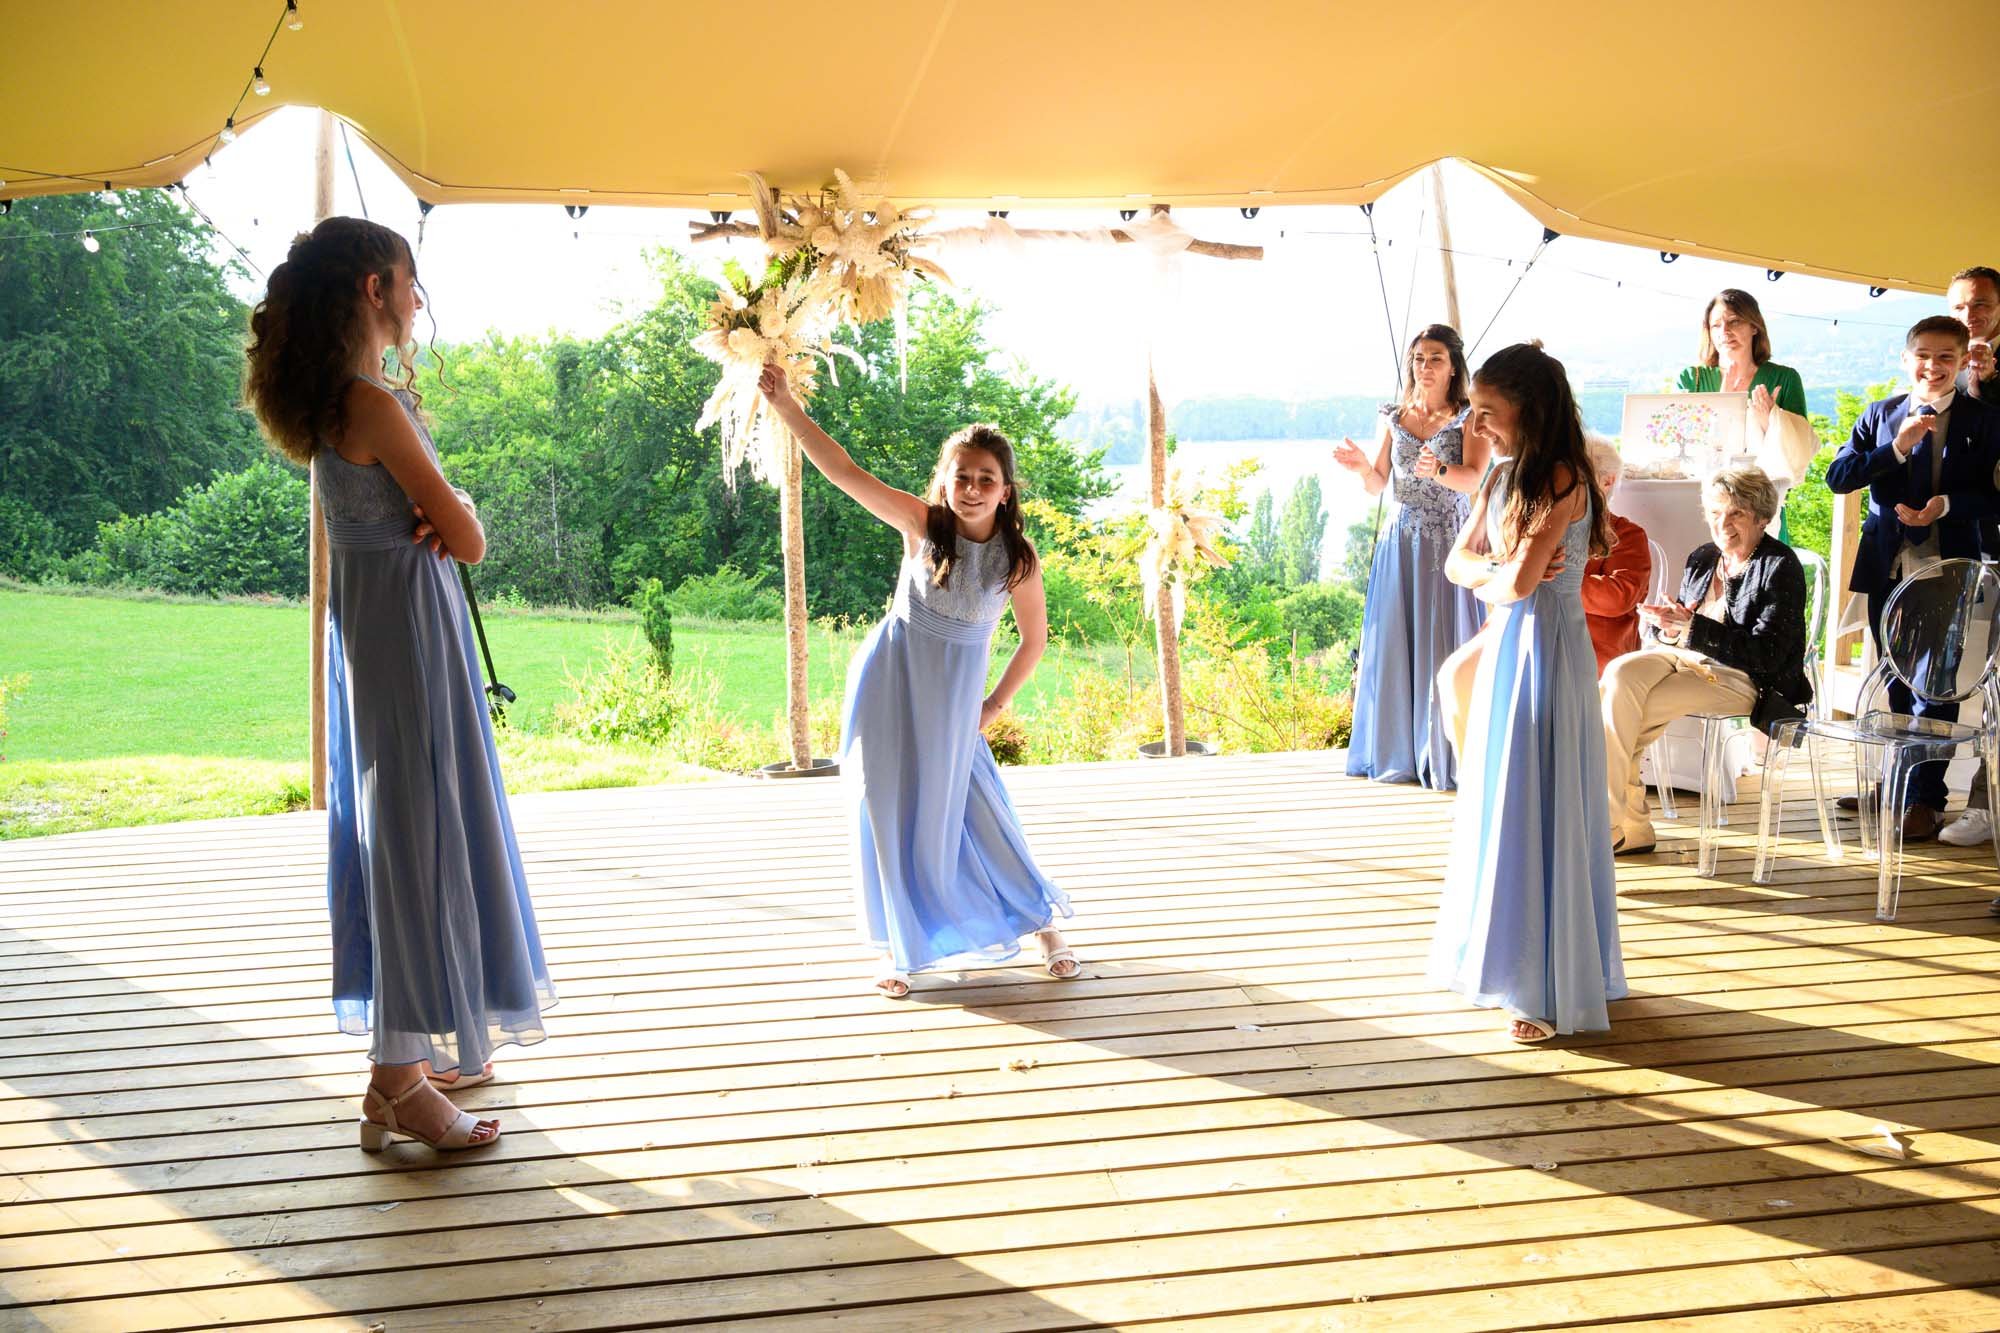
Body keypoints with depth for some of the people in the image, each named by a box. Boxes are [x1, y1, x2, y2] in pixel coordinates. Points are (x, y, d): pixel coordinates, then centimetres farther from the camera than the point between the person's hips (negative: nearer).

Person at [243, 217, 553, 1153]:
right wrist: (458, 514, 5)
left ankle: (418, 1042, 28)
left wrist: (437, 510, -9)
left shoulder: (332, 399, 12)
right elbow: (469, 540, -17)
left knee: (392, 822, 16)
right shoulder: (375, 404, -18)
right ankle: (399, 1082, -4)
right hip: (408, 621, -10)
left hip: (369, 617, 10)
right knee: (419, 823, -7)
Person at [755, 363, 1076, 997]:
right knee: (890, 815, 6)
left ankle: (1042, 922, 24)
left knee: (970, 813, 3)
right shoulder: (922, 524, -12)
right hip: (889, 682, 0)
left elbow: (1034, 639, 3)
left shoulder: (1018, 558, -10)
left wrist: (992, 707, 3)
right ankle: (899, 948, 22)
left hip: (952, 702, 0)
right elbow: (842, 470, -16)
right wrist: (786, 407, -22)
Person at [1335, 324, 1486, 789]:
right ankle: (1394, 752, 15)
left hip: (1449, 542, -4)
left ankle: (1443, 756, 3)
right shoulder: (1393, 417, 11)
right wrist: (1362, 467, -13)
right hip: (1401, 542, 4)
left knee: (1444, 646, -4)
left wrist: (1437, 471, -36)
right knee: (1392, 645, 4)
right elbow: (1377, 486, 9)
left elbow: (1474, 477, -16)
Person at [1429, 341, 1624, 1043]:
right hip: (1505, 647, 9)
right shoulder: (1504, 475, 10)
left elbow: (1517, 583, -23)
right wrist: (1503, 570, -11)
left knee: (1538, 813, -3)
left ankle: (1554, 989, 6)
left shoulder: (1562, 480, -17)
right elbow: (1459, 561, 9)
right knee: (1500, 805, 14)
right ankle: (1506, 958, 27)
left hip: (1546, 655, -9)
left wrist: (1494, 574, -1)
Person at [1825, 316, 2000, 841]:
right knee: (1898, 684, 15)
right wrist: (1895, 450, -15)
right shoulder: (1880, 416, 7)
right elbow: (1837, 477, -3)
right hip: (1889, 569, 4)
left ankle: (1925, 798, 2)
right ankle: (1898, 782, 28)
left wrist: (1947, 505, -20)